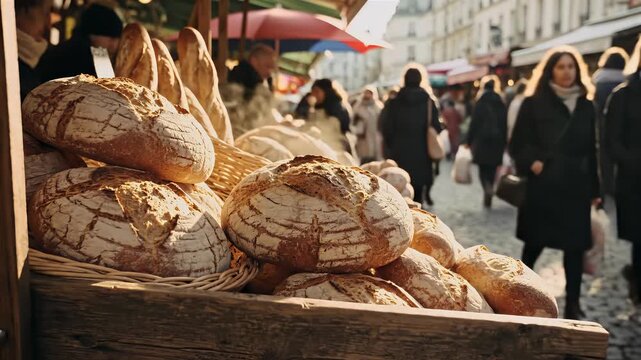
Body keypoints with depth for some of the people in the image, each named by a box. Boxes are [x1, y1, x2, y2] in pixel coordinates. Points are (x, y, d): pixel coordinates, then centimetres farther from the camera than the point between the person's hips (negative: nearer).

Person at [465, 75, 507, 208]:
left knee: (483, 168, 5)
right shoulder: (501, 104, 5)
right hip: (498, 141, 4)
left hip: (482, 140, -3)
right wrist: (504, 141, 13)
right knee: (492, 169, 11)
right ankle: (488, 198, 14)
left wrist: (469, 141, -2)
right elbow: (505, 124, 7)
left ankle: (487, 188, -22)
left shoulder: (481, 103, -7)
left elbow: (474, 123, -8)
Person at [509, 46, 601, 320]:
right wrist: (531, 162, -22)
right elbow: (518, 143, -3)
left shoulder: (586, 105, 10)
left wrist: (594, 189, 10)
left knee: (575, 245, 4)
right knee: (535, 242, 8)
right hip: (543, 184, -3)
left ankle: (573, 303, 15)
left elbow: (591, 150, 12)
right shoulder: (534, 103, -2)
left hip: (576, 186, 3)